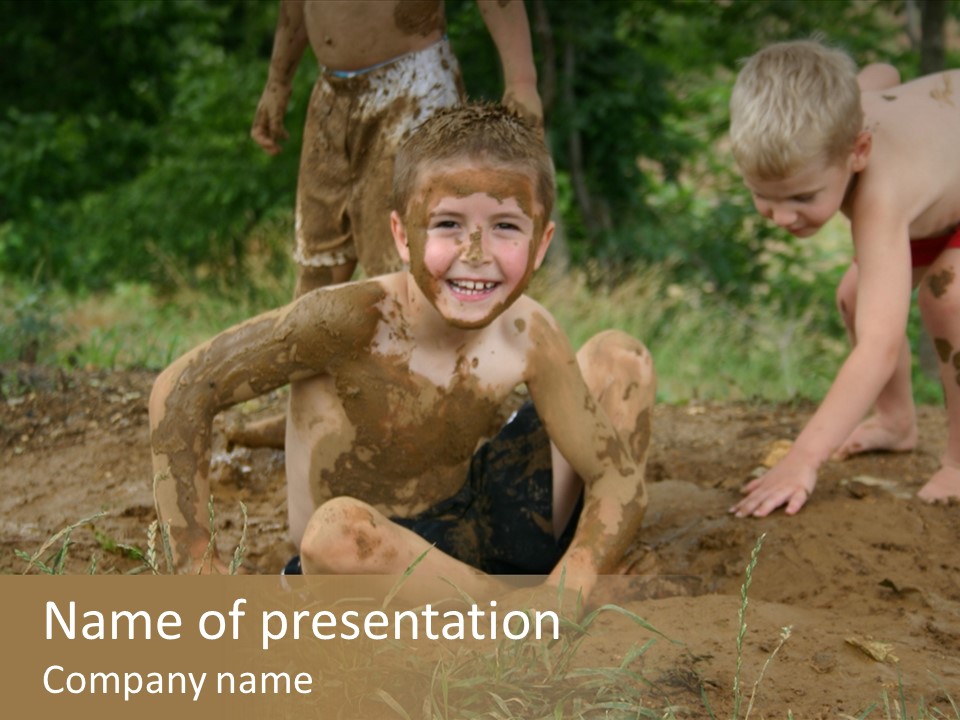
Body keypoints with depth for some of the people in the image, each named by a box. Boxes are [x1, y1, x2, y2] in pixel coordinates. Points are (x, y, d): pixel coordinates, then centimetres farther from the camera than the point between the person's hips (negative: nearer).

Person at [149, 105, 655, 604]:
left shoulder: (527, 337, -13)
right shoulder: (354, 320, -26)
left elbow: (618, 472, -8)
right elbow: (183, 390, -22)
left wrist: (575, 581, -26)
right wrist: (197, 566, -25)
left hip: (474, 535, 5)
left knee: (621, 358, 2)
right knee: (341, 530, -42)